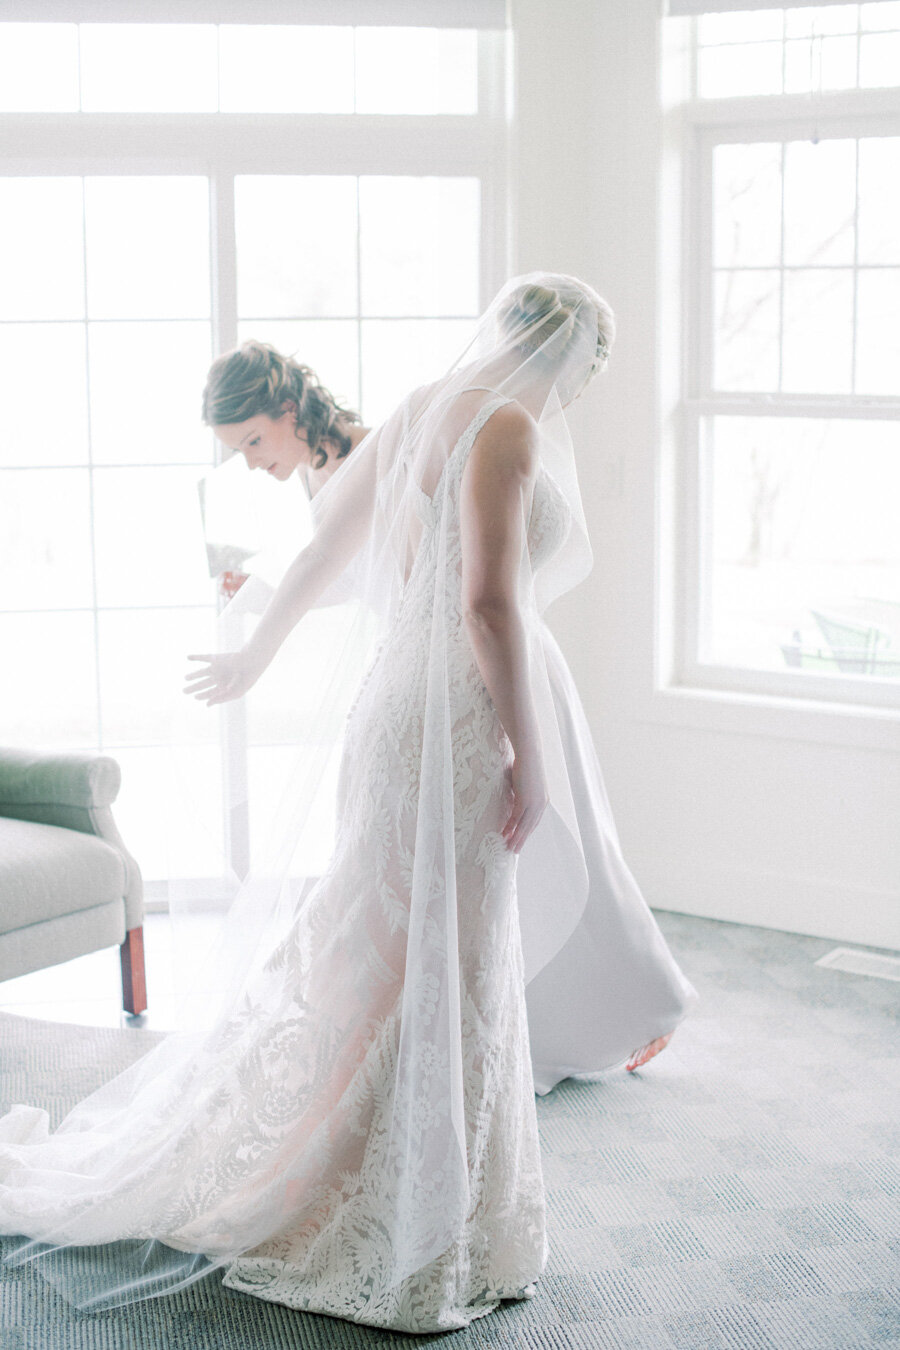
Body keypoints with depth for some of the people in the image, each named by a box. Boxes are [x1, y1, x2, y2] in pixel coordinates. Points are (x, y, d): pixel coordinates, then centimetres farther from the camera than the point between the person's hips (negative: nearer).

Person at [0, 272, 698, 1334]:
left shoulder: (420, 412, 14)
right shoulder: (505, 425, -12)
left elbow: (325, 548, 22)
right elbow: (489, 599, -21)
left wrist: (255, 655, 33)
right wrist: (526, 756, -17)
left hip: (400, 695, 9)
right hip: (459, 716, -9)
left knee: (409, 958, 17)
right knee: (432, 967, -1)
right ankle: (403, 1247, 9)